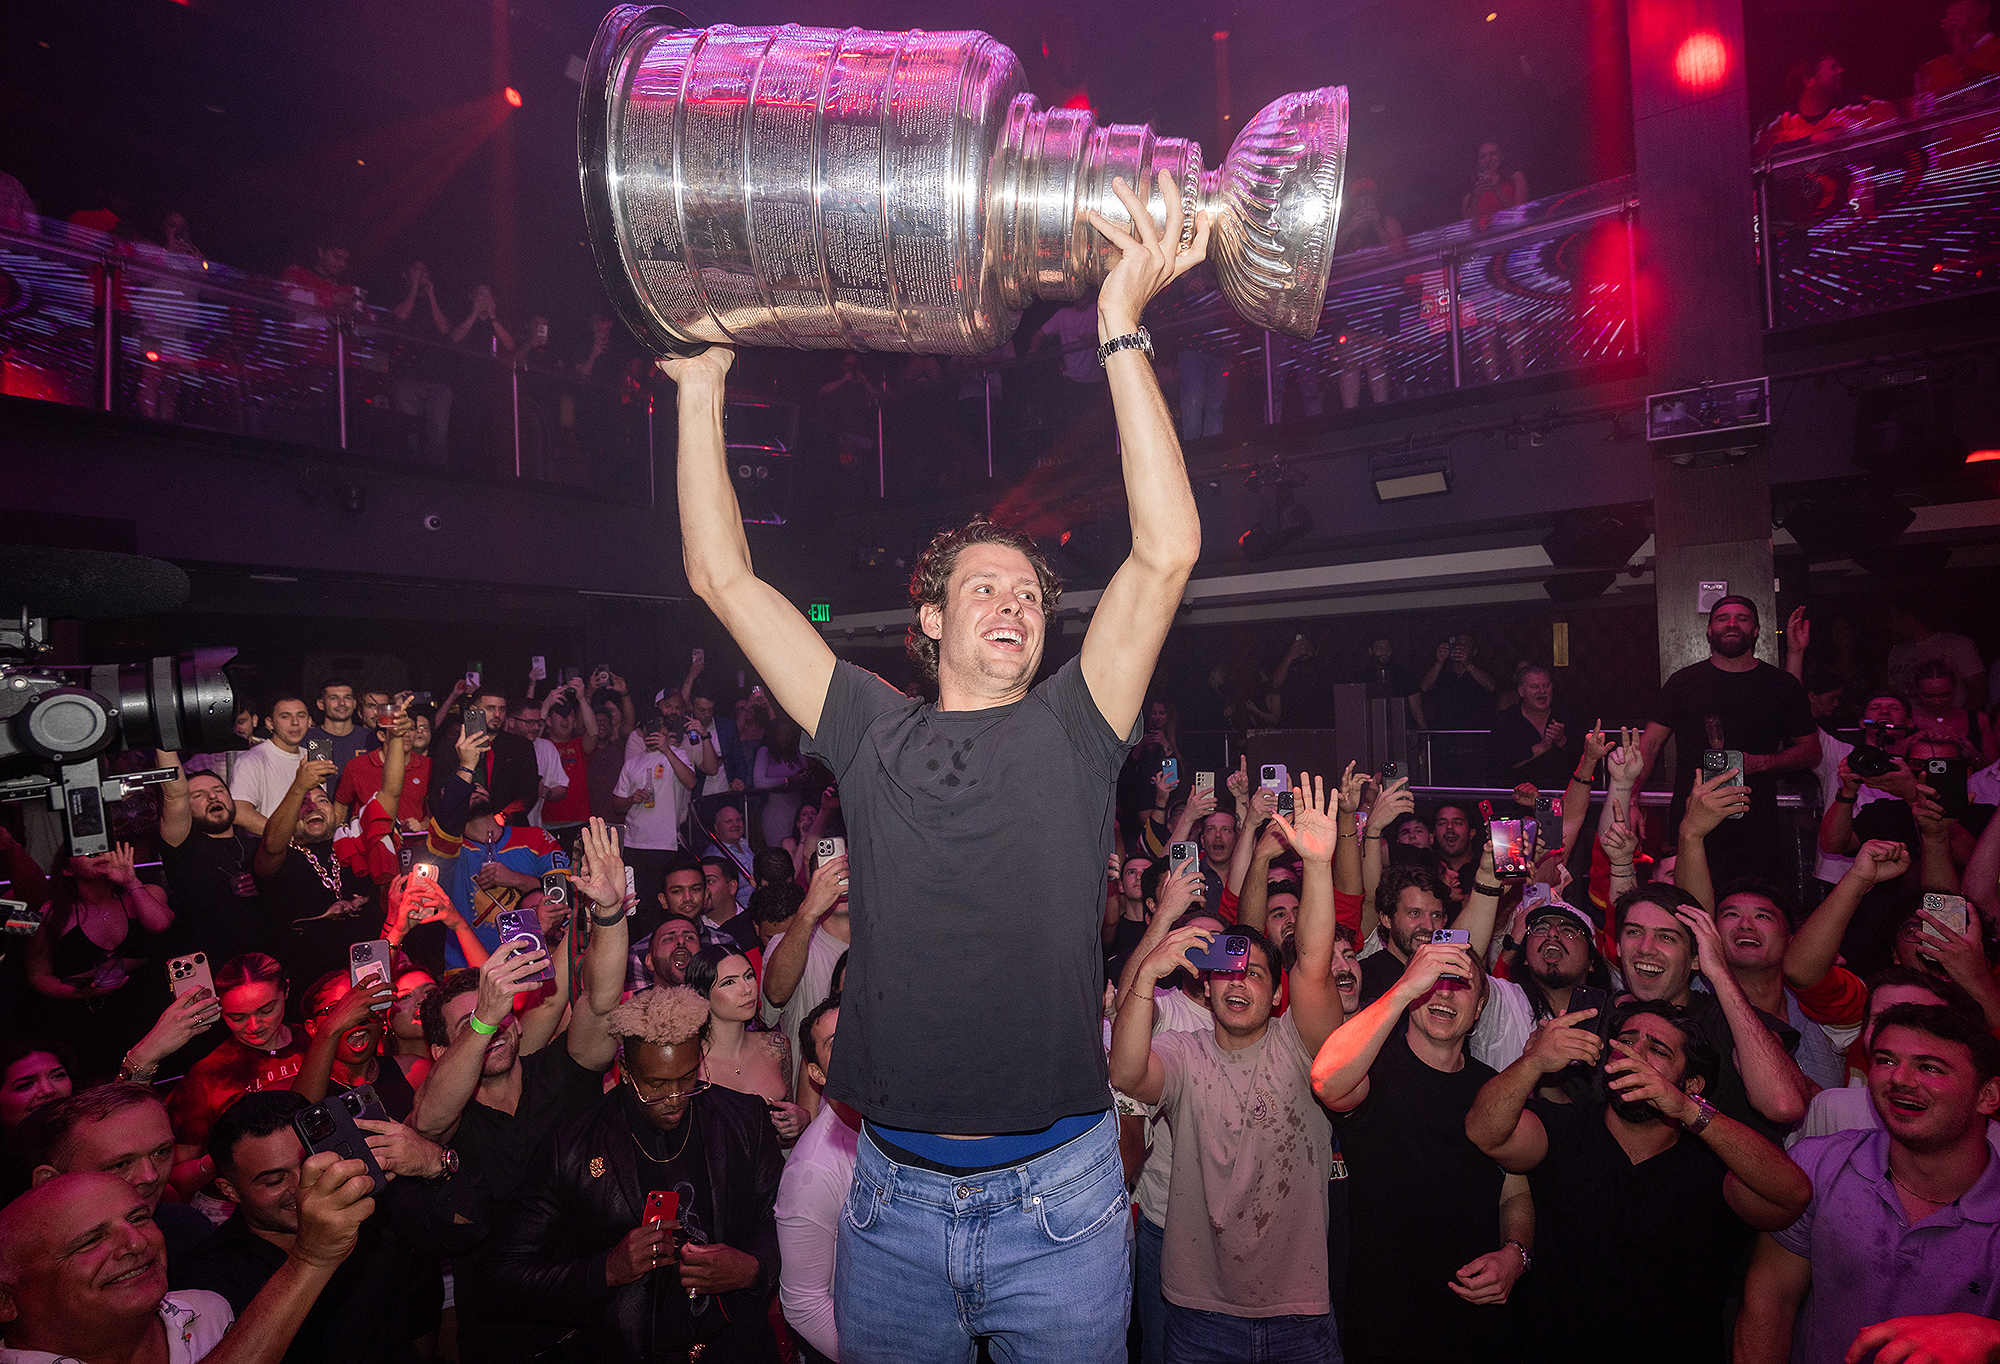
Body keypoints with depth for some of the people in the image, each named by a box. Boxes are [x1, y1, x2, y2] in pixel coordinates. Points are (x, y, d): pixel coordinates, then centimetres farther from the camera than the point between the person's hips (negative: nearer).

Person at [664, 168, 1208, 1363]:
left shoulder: (1072, 732, -1)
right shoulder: (872, 734, 2)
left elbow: (1168, 550, -12)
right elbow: (723, 575, 2)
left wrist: (1124, 330, -15)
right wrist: (701, 385, -1)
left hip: (1060, 1194, -1)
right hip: (894, 1196, 1)